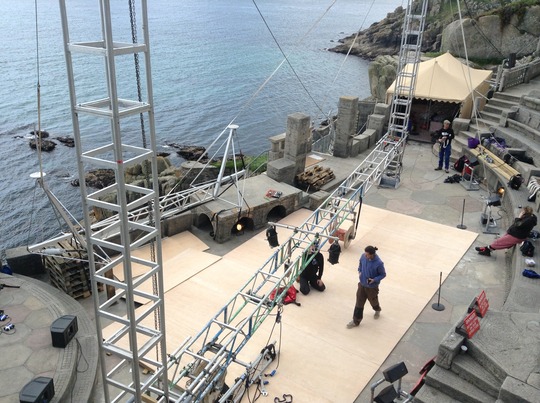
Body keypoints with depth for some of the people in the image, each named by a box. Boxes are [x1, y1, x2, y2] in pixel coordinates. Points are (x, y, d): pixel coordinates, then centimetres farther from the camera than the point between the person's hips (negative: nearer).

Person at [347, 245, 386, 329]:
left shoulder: (378, 263, -31)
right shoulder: (363, 256, -17)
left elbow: (383, 274, -15)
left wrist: (375, 280, -27)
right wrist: (360, 271, -5)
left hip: (372, 287, -4)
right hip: (362, 284, 4)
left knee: (373, 301, 24)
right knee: (359, 303, 11)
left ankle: (377, 310, 60)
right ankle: (356, 321, 26)